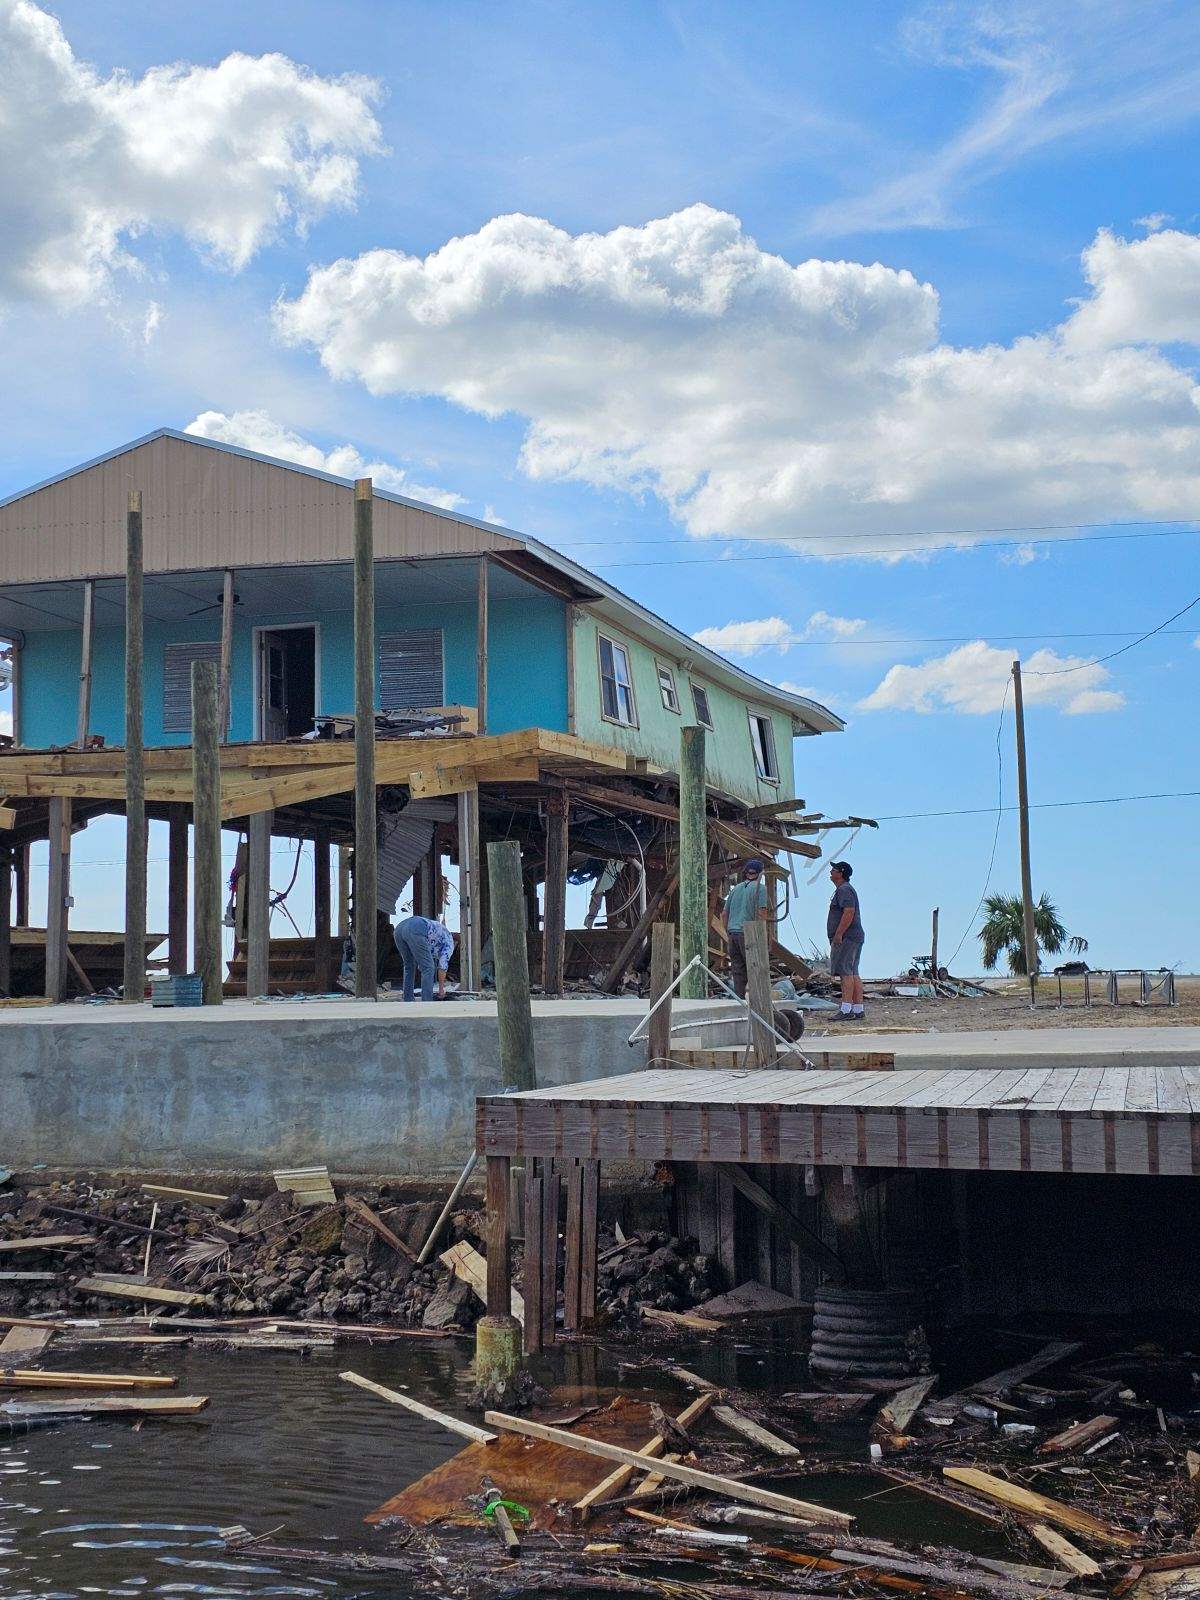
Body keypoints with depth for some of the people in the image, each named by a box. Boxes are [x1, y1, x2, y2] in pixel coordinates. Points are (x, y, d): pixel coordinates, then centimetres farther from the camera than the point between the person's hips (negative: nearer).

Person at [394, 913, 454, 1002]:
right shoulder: (449, 941, 25)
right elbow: (443, 965, 14)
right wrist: (441, 988, 20)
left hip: (399, 928, 7)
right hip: (415, 931, -7)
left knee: (409, 967, 24)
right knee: (428, 968, 3)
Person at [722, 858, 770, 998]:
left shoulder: (736, 888, 18)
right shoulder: (760, 888, -1)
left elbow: (725, 913, 19)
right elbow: (762, 913, -11)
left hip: (733, 931, 6)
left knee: (738, 970, 7)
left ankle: (739, 1000, 3)